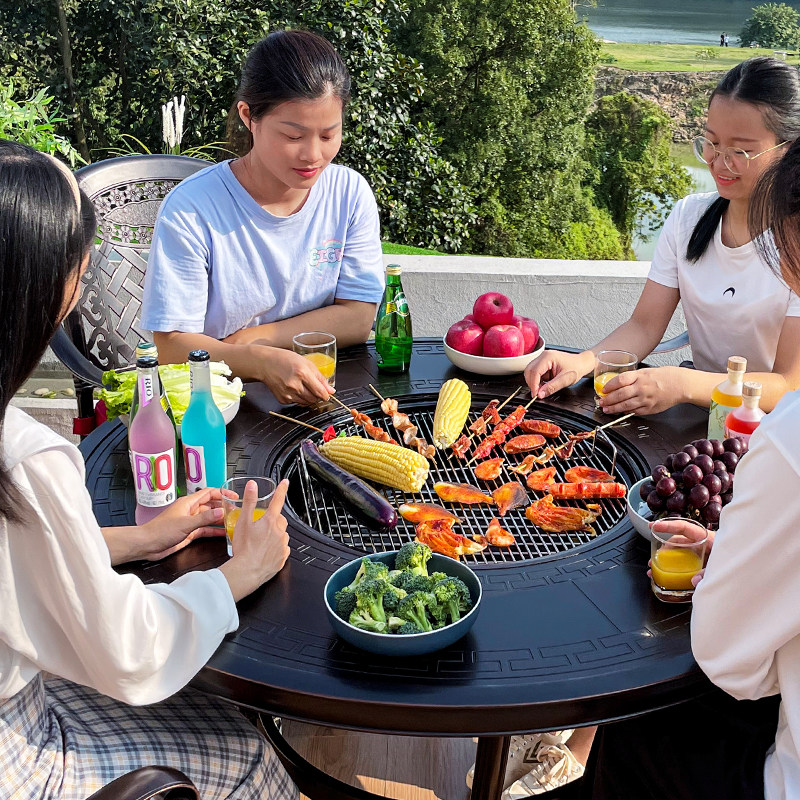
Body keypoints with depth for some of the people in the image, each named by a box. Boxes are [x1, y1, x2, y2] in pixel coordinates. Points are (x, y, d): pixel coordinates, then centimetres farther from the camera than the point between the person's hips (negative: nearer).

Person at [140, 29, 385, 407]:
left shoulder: (350, 193, -2)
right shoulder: (190, 210, -13)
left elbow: (357, 319, -4)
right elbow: (173, 346, -15)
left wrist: (251, 338, -14)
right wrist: (261, 361, -33)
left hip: (322, 398, 2)